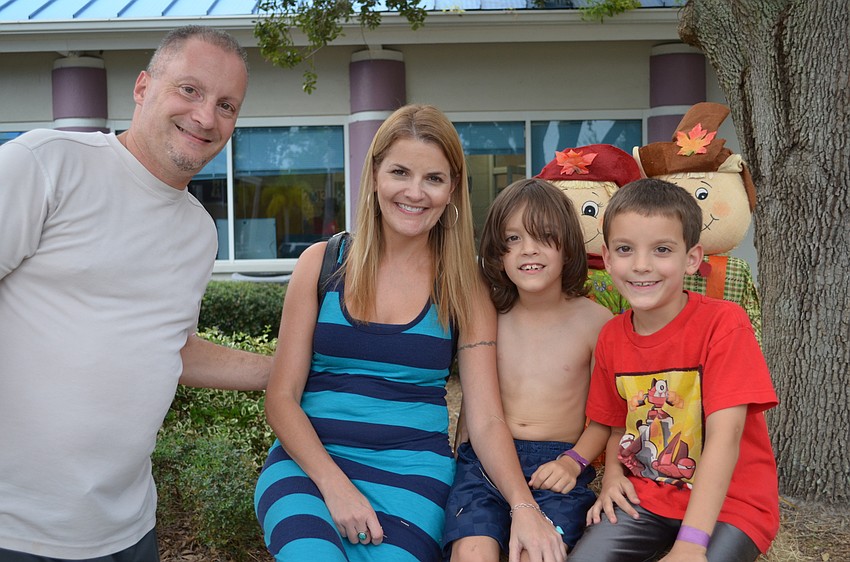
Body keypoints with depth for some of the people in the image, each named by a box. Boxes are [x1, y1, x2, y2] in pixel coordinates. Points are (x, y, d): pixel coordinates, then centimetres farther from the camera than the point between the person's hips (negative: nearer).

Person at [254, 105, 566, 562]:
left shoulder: (465, 290, 4)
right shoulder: (322, 264, 3)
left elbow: (486, 420, -1)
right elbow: (282, 398, 2)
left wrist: (523, 505, -19)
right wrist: (333, 483, -14)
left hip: (412, 473, 1)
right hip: (307, 462, -1)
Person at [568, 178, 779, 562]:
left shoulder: (724, 323, -16)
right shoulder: (611, 336, 1)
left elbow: (724, 436, -23)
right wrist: (613, 474, -8)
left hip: (726, 502, -4)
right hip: (645, 496, 4)